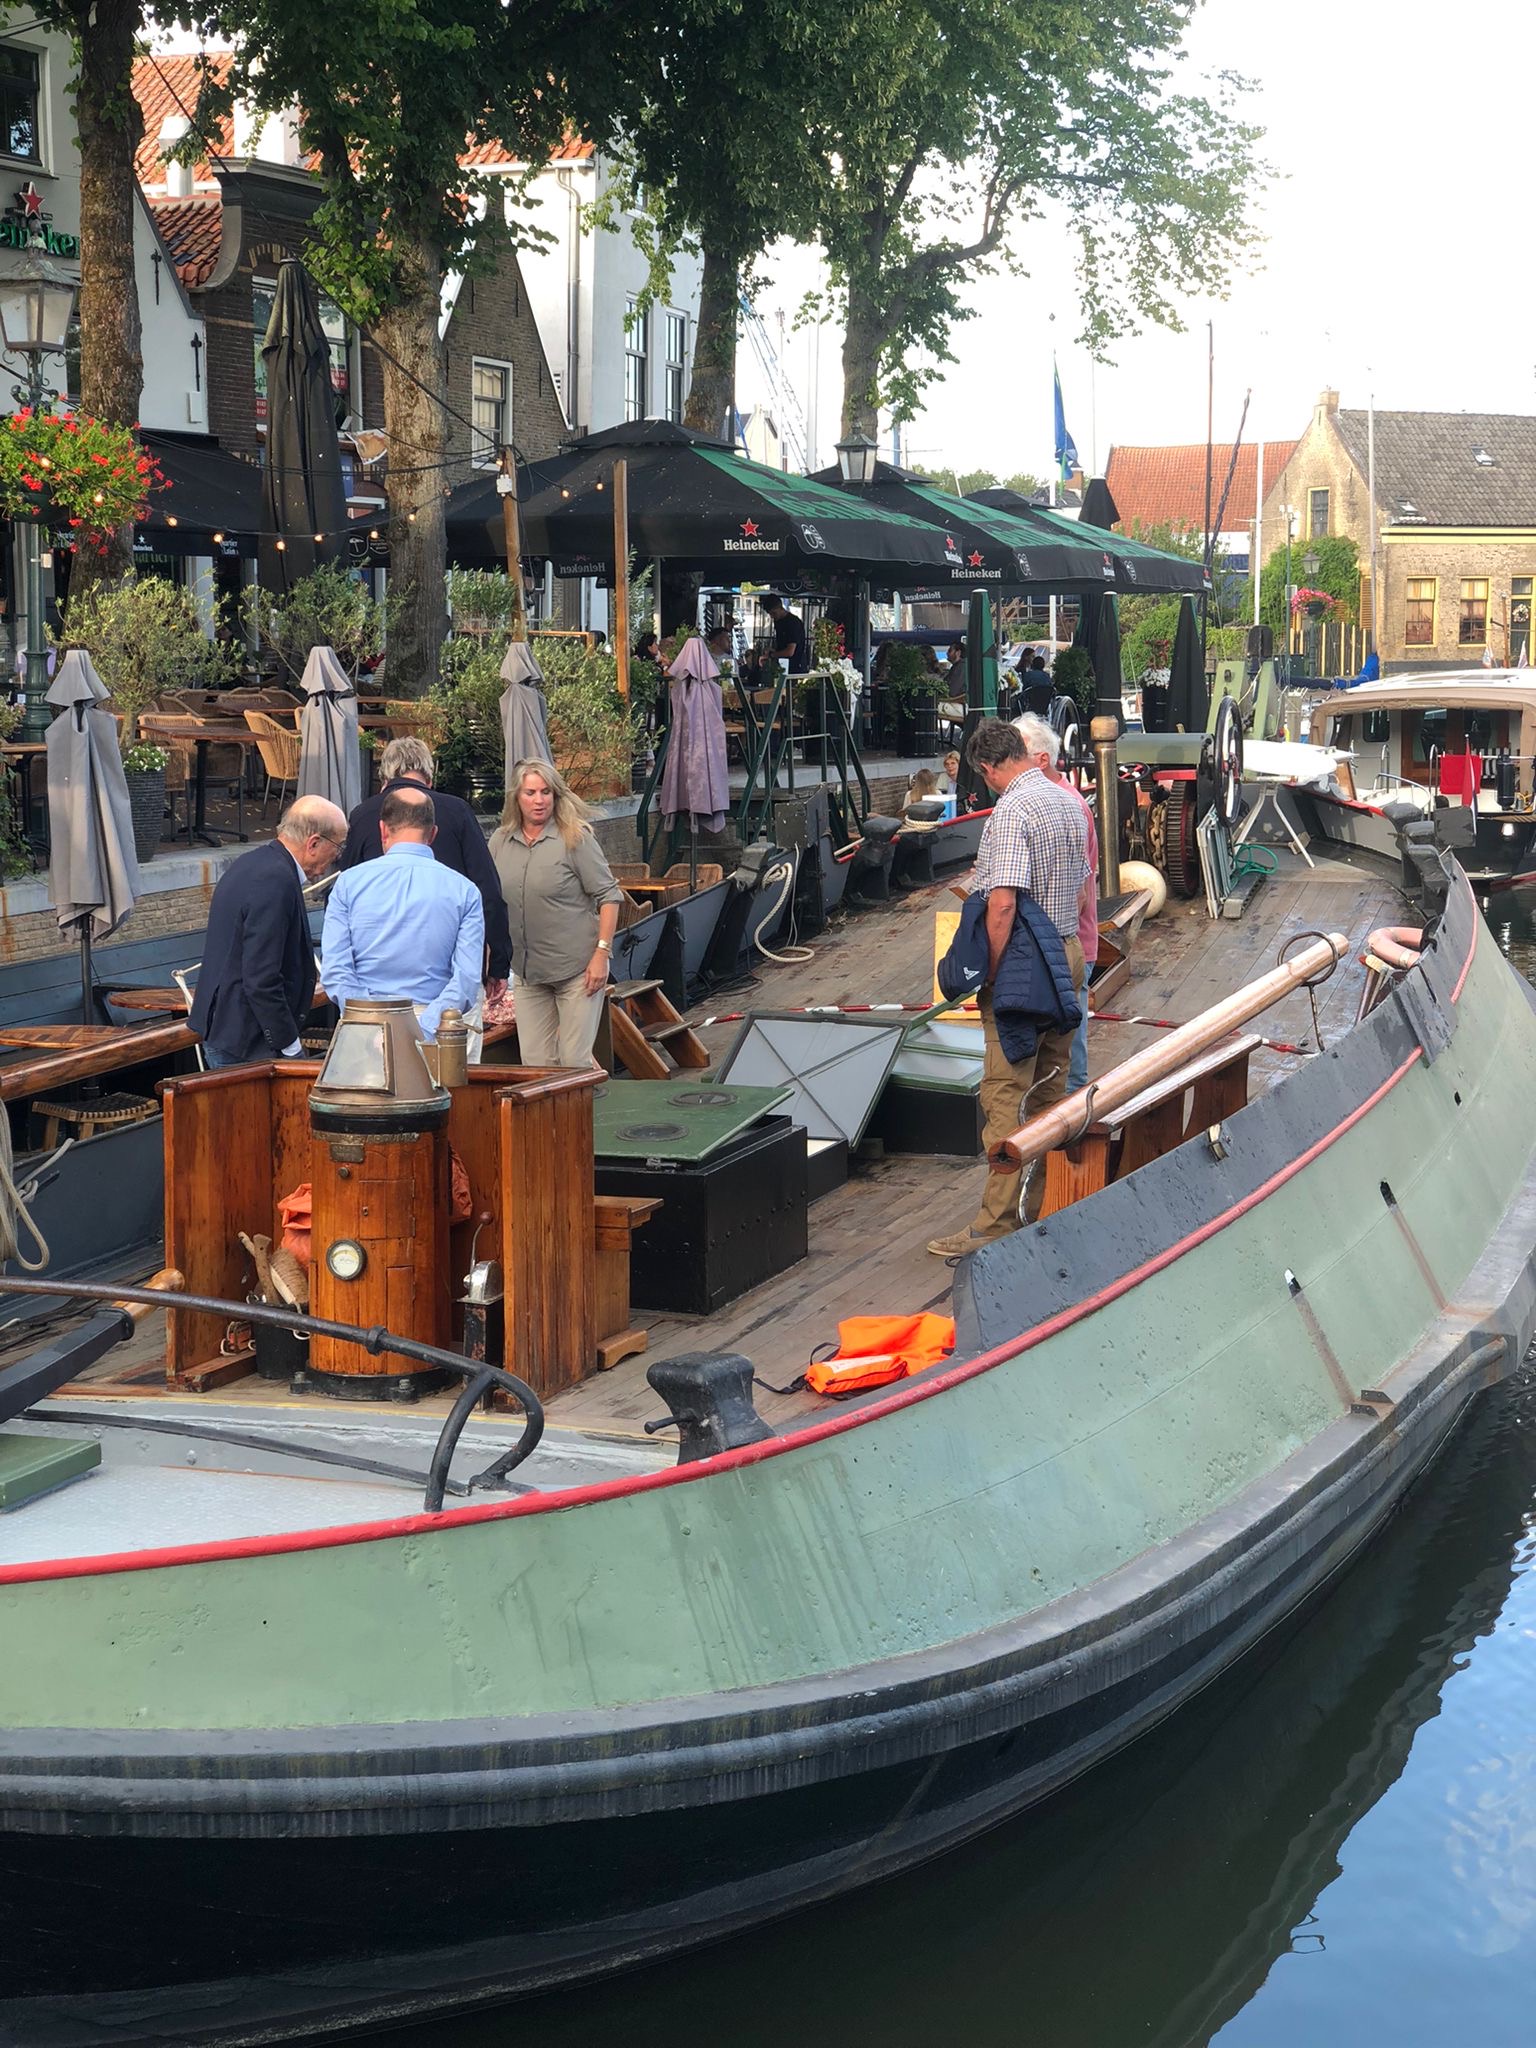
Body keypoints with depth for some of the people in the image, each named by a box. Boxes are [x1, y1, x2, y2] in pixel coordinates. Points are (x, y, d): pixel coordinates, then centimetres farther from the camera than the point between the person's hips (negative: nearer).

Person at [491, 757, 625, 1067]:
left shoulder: (575, 838, -7)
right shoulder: (500, 842, 7)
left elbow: (608, 897, -6)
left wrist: (601, 954, -13)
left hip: (577, 968, -5)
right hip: (526, 972, 5)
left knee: (574, 1062, -2)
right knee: (534, 1062, 5)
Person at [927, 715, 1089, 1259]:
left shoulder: (1011, 811, -18)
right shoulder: (1069, 801, 11)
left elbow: (1003, 904, -25)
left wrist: (990, 972, -16)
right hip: (1070, 953, 9)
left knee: (1006, 1094, -7)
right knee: (1050, 1089, 16)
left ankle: (998, 1224, -7)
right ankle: (1047, 1207, 23)